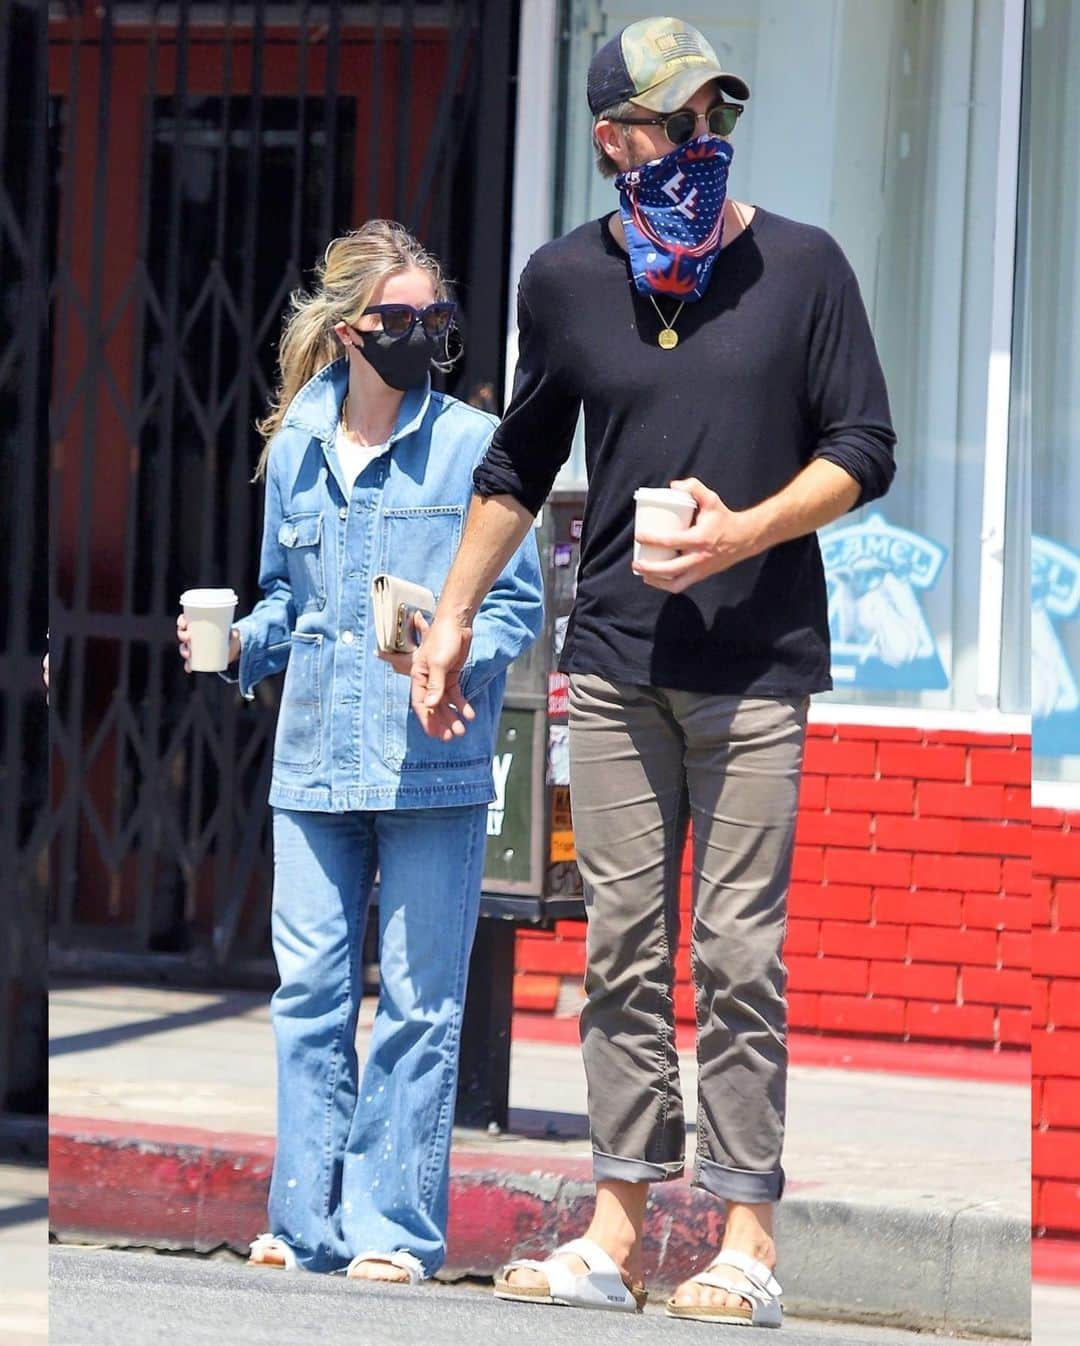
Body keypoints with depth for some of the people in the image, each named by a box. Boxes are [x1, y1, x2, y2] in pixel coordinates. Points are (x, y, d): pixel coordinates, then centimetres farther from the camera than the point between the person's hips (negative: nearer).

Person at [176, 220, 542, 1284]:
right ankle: (308, 1222, 10)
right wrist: (241, 641, 3)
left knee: (417, 1001, -1)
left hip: (434, 765, -4)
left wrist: (451, 658, -17)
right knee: (307, 988, 3)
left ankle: (393, 1226, 4)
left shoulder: (473, 446, -1)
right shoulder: (294, 450, 10)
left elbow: (519, 605, 0)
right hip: (315, 758, 4)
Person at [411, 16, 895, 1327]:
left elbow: (863, 451, 1)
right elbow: (520, 465, 20)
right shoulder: (566, 278, 9)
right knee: (623, 946, 3)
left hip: (755, 662, -3)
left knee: (739, 950, -6)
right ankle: (618, 1228, 5)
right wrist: (452, 621, 19)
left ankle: (745, 1235, -3)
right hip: (615, 662, 3)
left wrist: (745, 532, -13)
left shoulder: (802, 266, 1)